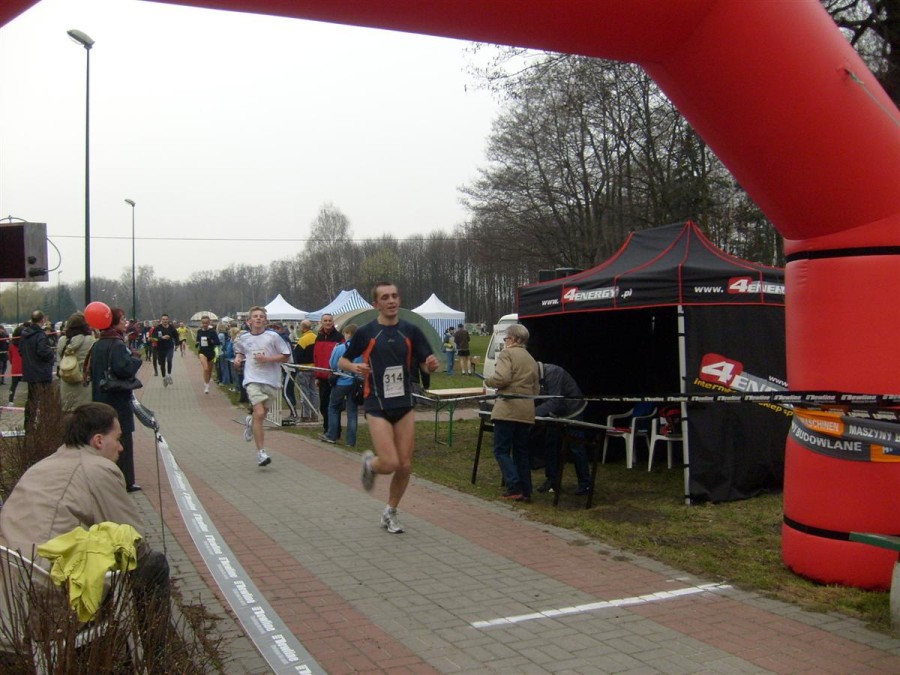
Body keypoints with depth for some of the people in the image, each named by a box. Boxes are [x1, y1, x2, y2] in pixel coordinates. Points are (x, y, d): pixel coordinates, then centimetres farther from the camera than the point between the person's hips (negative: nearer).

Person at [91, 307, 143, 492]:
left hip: (100, 399, 8)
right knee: (123, 442, -1)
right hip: (118, 399, -8)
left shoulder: (97, 345, 10)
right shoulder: (117, 344, -16)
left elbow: (92, 371, 16)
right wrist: (136, 357, -14)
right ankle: (125, 482, 3)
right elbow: (123, 368, -28)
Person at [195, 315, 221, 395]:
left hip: (211, 352, 0)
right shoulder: (199, 331, 2)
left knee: (210, 370, 13)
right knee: (206, 369, -20)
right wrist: (198, 344, 1)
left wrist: (211, 341, -27)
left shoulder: (212, 331, -9)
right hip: (203, 352, 0)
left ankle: (207, 384, 35)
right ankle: (206, 386, -8)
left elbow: (218, 343, -11)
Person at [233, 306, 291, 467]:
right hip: (253, 380, -1)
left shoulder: (273, 336, -3)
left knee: (262, 414, 14)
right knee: (259, 413, -17)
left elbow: (286, 356, -2)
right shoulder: (243, 338, 6)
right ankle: (261, 452, -11)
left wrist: (267, 359, -14)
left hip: (271, 380, 1)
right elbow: (239, 351, 27)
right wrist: (238, 358, 4)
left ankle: (250, 421, 53)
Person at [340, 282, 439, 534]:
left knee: (405, 466, 4)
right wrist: (355, 367, -16)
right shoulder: (366, 332, -5)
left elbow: (425, 366, 4)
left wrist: (431, 364, -19)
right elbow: (342, 361, 6)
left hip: (404, 405, 3)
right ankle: (369, 462, 23)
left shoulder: (410, 330, 2)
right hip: (378, 406, -3)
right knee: (390, 463, -14)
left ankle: (390, 513, 27)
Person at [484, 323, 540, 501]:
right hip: (526, 412, 7)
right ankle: (526, 491, 13)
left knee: (501, 450, -1)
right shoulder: (532, 360, 20)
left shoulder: (507, 353, -4)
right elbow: (536, 388, 20)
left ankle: (514, 488, -9)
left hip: (508, 409, -7)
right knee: (521, 451, 14)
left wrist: (488, 382, 1)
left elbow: (502, 378, -17)